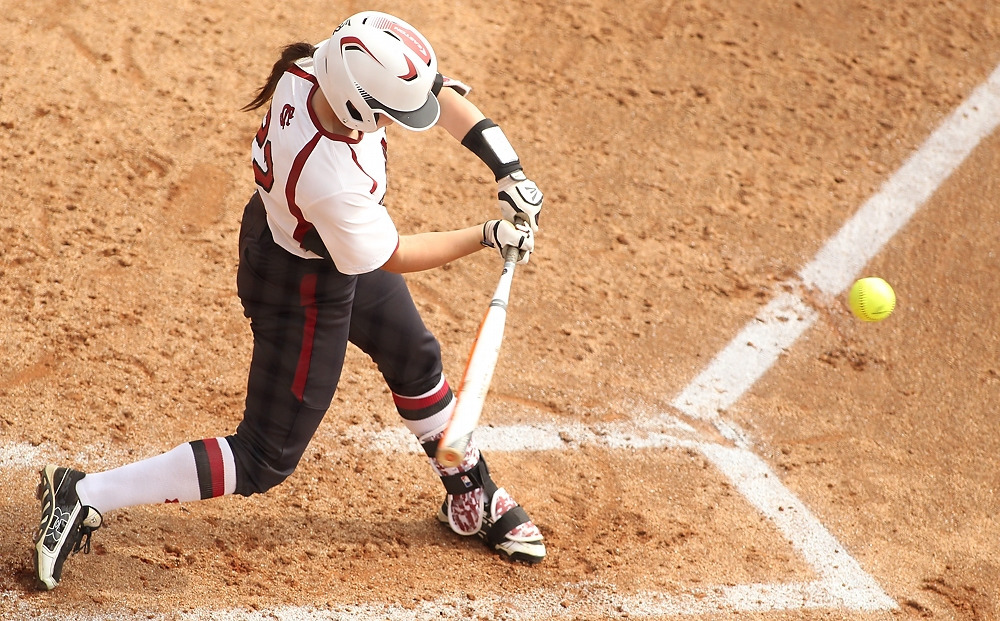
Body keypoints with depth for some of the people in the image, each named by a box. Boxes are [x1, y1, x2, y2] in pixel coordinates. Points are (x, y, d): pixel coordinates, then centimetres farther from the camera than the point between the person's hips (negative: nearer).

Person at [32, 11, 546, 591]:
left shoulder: (314, 66, -24)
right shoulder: (334, 182, -43)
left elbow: (438, 90, -10)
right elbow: (392, 258, -23)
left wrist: (506, 165, -17)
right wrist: (488, 237, -15)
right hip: (305, 292, -9)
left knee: (417, 360, 27)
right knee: (266, 460, 4)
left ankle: (473, 497, 50)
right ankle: (86, 497, 7)